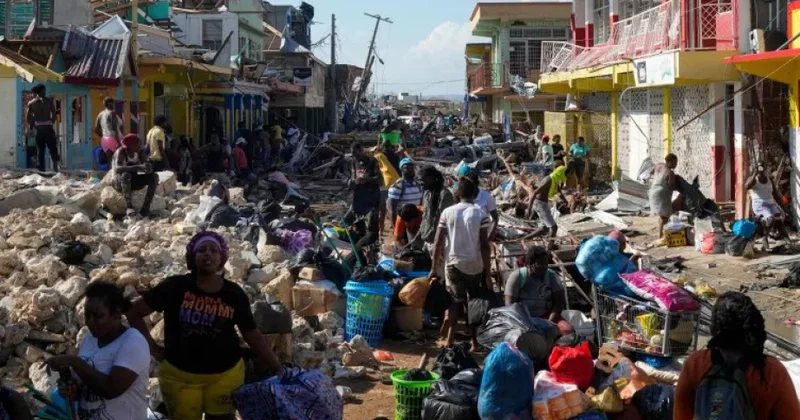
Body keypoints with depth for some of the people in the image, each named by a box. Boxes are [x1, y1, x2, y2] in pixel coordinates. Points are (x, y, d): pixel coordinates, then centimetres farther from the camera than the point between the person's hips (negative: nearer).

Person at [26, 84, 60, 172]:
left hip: (38, 128, 2)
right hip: (48, 127, -2)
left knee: (40, 150, 7)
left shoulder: (31, 103, 6)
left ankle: (42, 170, 4)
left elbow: (27, 118, 2)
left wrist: (31, 126, 16)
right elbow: (55, 115, -2)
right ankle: (55, 169, -8)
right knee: (53, 149, 3)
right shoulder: (49, 101, 1)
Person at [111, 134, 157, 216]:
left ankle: (145, 208, -20)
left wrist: (148, 167, -34)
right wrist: (138, 167, -49)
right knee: (126, 174, -38)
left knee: (154, 176, -13)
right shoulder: (121, 152, -21)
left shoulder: (139, 153, -4)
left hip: (132, 182, 6)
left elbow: (148, 170, -7)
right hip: (118, 182, -6)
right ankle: (129, 207, -42)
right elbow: (117, 169, -39)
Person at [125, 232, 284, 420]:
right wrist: (152, 347, -5)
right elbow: (134, 312, -2)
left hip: (226, 374, 1)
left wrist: (278, 370, 0)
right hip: (179, 375, -1)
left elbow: (253, 335, 4)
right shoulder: (175, 286, -9)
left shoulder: (234, 294, -3)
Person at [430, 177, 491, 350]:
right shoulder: (480, 214, -6)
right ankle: (474, 342, 16)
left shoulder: (447, 212, -1)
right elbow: (484, 245, -9)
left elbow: (438, 242, -2)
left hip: (453, 264, 1)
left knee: (455, 301, 10)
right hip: (474, 266, -1)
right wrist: (487, 273, -5)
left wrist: (434, 268, 5)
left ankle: (450, 340, -3)